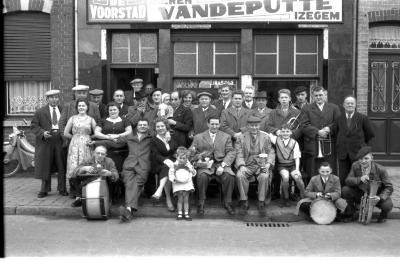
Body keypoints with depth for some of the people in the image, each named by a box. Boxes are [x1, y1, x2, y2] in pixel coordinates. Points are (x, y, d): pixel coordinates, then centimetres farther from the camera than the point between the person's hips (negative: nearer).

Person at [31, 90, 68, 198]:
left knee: (62, 167, 4)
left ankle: (62, 189, 16)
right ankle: (44, 190, 15)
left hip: (60, 140, 1)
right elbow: (33, 126, 3)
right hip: (46, 141, -1)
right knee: (45, 167, 4)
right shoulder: (40, 112, 6)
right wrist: (42, 132, -14)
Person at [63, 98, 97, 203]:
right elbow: (66, 133, 12)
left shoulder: (91, 119, 9)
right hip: (74, 146, 0)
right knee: (73, 168, -9)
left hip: (86, 146, 0)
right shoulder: (72, 118, 10)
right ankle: (76, 193, -3)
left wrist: (90, 139, -4)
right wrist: (76, 138, 7)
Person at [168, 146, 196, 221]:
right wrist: (174, 179, -17)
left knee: (186, 199, 3)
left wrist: (191, 169, -7)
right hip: (178, 184, -2)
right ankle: (179, 214, 6)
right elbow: (170, 174, -1)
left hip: (187, 184, 2)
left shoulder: (188, 165, 9)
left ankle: (186, 214, 9)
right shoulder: (174, 165, 0)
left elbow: (194, 173, 12)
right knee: (180, 199, -3)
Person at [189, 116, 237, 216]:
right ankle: (201, 203, -15)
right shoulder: (198, 137, 15)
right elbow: (190, 152, 10)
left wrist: (223, 165, -13)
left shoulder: (226, 137, 15)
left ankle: (227, 203, -11)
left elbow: (231, 153, 4)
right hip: (204, 165, 0)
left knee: (230, 175, -30)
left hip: (221, 164, 1)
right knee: (202, 175, -33)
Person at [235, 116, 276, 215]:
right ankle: (244, 202, -16)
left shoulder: (265, 137, 13)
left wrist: (268, 164, -9)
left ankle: (261, 203, -17)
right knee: (239, 175, -30)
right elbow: (239, 154, 1)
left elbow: (271, 152, 10)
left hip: (261, 165, 0)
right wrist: (242, 166, -17)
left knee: (264, 176, -32)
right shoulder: (241, 138, 9)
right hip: (247, 165, 0)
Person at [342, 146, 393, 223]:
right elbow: (348, 180, -14)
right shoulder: (355, 166, -12)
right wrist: (360, 179, -35)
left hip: (376, 196, -2)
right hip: (361, 195, 2)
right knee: (345, 190, -24)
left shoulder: (380, 169, -20)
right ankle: (351, 211, 4)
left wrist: (380, 197, -34)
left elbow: (389, 187, -15)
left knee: (388, 205, -33)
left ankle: (383, 214, 8)